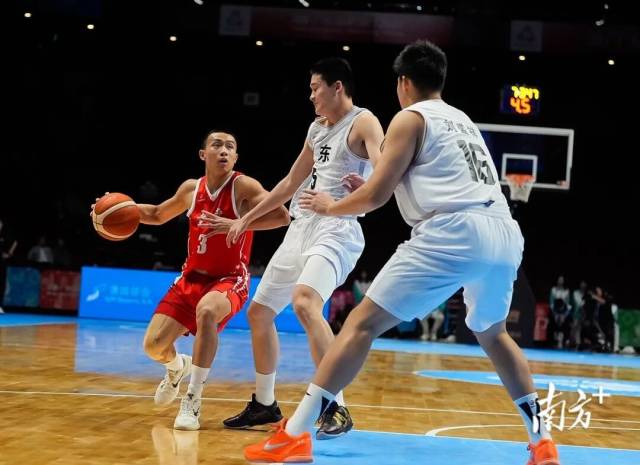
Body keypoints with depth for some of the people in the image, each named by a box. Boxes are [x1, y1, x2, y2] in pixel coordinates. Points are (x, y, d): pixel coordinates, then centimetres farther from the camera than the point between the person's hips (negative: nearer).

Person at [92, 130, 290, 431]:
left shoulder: (243, 187, -14)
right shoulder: (191, 189, 2)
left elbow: (282, 216, -28)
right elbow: (159, 215, 21)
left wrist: (237, 224, -37)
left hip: (229, 279, -5)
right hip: (192, 277, 5)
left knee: (206, 311, -40)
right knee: (154, 345, -4)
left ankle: (193, 402, -30)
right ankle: (177, 367, 37)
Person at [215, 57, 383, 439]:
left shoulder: (363, 122, -6)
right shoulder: (317, 129, 19)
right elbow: (291, 184, 28)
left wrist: (367, 186, -46)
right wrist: (247, 219, 32)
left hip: (336, 229, -9)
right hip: (302, 227, 9)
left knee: (304, 303, -33)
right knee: (259, 313, 13)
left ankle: (337, 409, -31)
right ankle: (265, 405, 28)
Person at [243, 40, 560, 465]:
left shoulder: (410, 119, 9)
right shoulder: (463, 121, 30)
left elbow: (376, 196, 3)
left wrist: (331, 207, 23)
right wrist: (368, 189, 48)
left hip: (453, 233, -7)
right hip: (506, 232, 7)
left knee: (363, 323, -3)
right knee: (492, 333, 30)